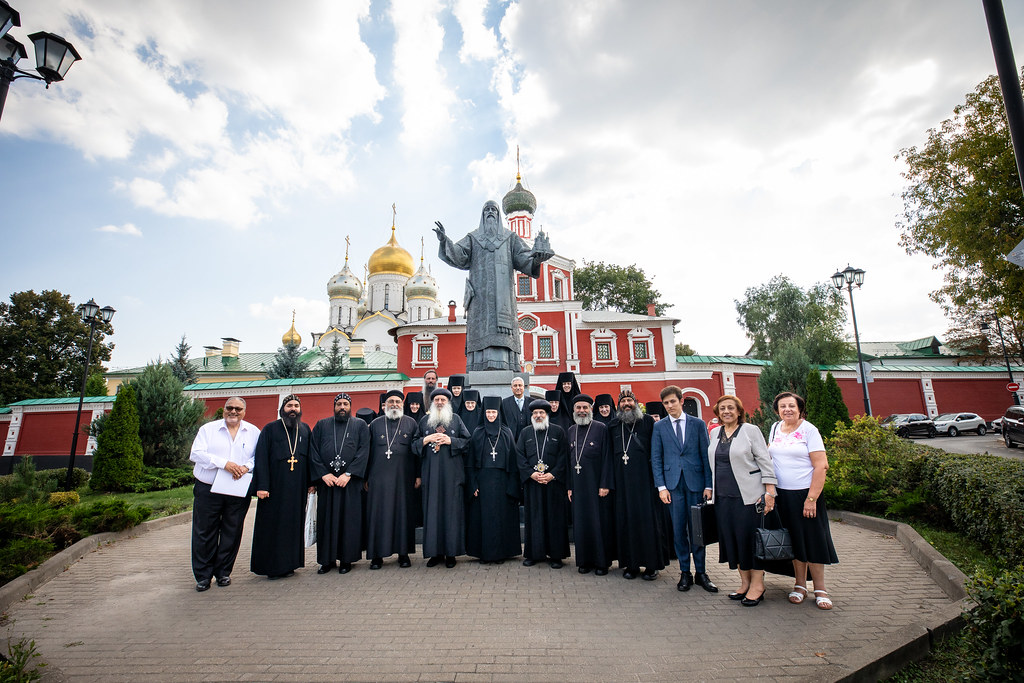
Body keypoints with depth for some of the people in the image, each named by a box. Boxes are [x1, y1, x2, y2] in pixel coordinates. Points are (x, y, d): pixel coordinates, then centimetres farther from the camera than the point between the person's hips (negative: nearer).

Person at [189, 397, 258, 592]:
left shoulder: (253, 432, 7)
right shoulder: (208, 429, 4)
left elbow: (259, 456, 5)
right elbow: (196, 453, -7)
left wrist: (246, 466, -16)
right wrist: (224, 463, -18)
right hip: (208, 490, -1)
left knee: (232, 533, 7)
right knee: (204, 533, 4)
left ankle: (223, 572, 23)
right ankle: (203, 576, 19)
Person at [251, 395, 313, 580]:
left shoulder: (305, 430, 10)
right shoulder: (270, 429, 0)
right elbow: (261, 458, -6)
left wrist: (311, 482, 5)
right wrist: (262, 486, -14)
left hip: (298, 489, 3)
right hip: (275, 486, -3)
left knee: (294, 524, 8)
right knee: (272, 525, 2)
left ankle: (288, 563, 20)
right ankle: (271, 566, 15)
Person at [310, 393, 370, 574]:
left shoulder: (360, 425, 7)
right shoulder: (321, 425, 12)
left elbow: (363, 452, -3)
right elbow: (313, 452, 5)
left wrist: (348, 474, -12)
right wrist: (324, 474, -7)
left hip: (350, 481, -1)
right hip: (326, 480, 2)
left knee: (349, 519, 1)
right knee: (326, 519, 5)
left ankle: (346, 559, 12)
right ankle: (327, 559, 18)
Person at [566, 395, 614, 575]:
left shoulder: (601, 428, -5)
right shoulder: (571, 431, 9)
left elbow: (606, 458, -8)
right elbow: (569, 459, 11)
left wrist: (605, 485, -13)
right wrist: (569, 486, 8)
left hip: (597, 485, -4)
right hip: (578, 485, 4)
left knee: (600, 522, 3)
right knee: (581, 523, 10)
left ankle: (602, 562, 17)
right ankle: (585, 560, 23)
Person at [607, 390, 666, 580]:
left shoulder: (648, 421, 4)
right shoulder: (613, 425, 11)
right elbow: (609, 454, 10)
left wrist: (656, 477, -9)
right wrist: (609, 481, 4)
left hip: (644, 477, -2)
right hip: (622, 480, 2)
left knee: (647, 519, 0)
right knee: (626, 519, 5)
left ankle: (651, 564, 12)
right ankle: (631, 564, 15)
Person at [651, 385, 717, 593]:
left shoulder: (698, 424, 5)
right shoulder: (659, 427, 5)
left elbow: (706, 455, 4)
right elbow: (656, 459, 3)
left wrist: (708, 485, -2)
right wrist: (661, 486, -5)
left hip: (696, 482, 0)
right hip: (673, 484, 0)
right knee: (678, 530, 5)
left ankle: (700, 572, 21)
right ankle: (685, 572, 18)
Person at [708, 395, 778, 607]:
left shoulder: (750, 430, -4)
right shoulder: (715, 433, 11)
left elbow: (765, 461, -6)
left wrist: (770, 492, -13)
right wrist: (710, 488, 16)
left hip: (748, 495, -5)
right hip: (723, 496, 5)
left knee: (751, 538, 0)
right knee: (731, 539, 8)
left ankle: (757, 585, 14)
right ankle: (744, 583, 22)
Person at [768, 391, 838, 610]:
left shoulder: (809, 430, -9)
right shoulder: (775, 428, 6)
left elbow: (820, 466, -13)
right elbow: (769, 456, 17)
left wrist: (811, 499, -17)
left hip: (805, 494, -4)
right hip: (782, 494, 4)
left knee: (813, 540, 3)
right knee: (794, 540, 11)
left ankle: (820, 589, 16)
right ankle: (800, 585, 22)